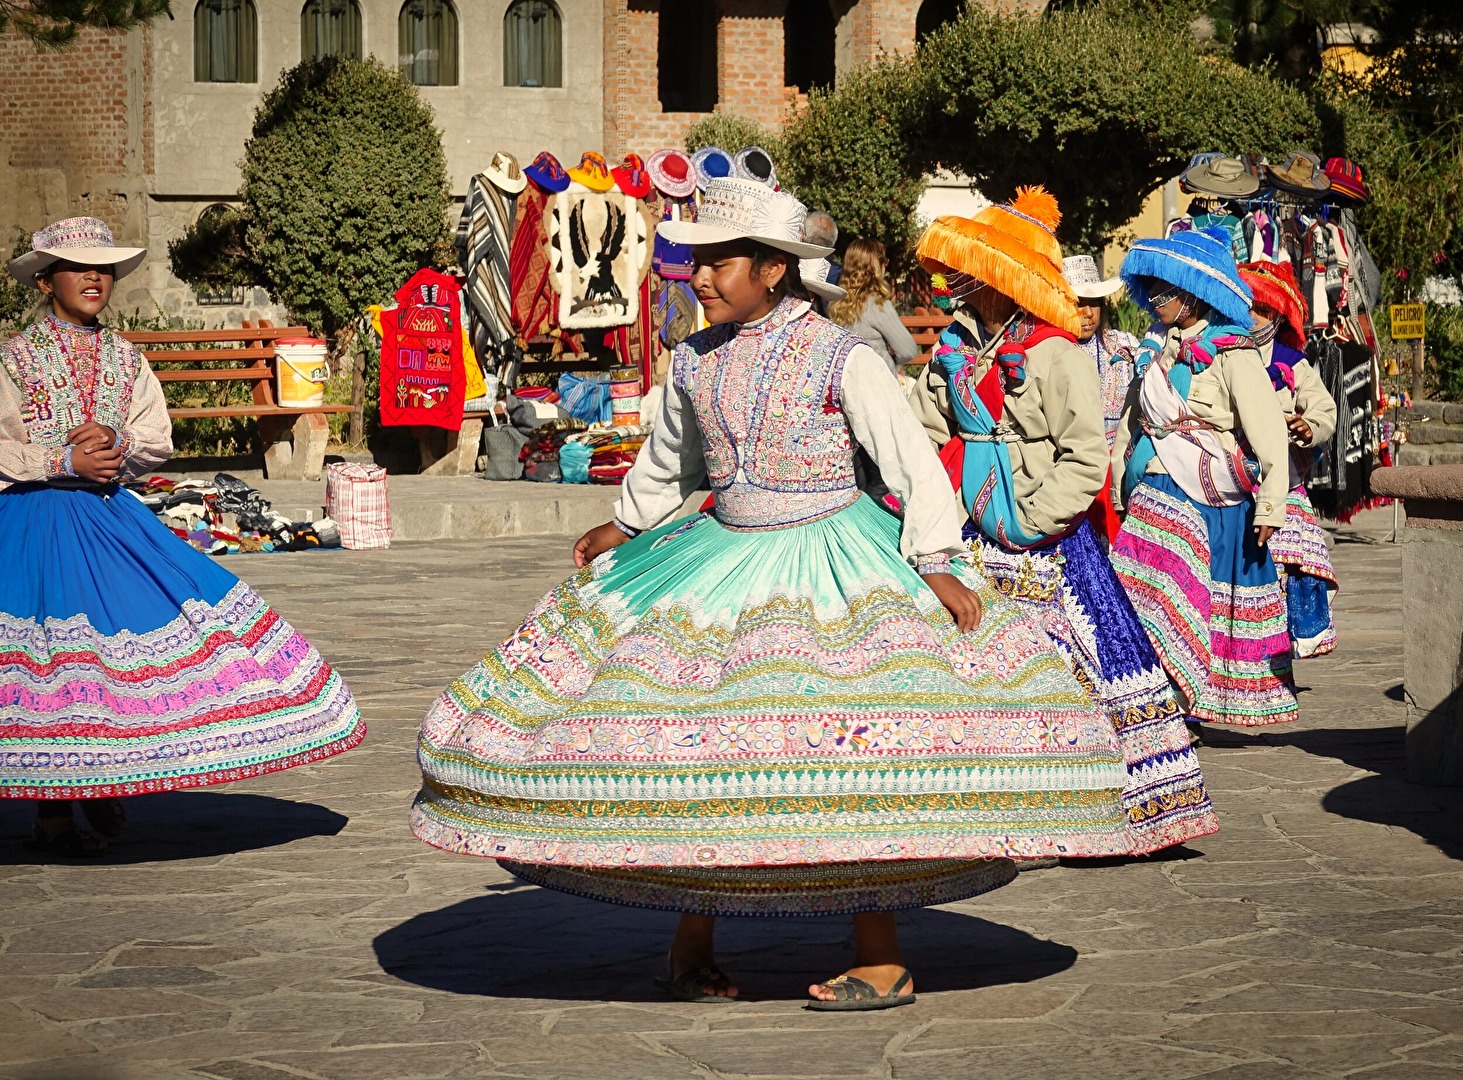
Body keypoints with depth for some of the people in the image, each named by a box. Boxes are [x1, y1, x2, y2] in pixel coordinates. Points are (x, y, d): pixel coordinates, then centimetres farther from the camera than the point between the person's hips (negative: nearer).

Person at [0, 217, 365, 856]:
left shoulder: (125, 359, 13)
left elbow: (157, 441, 7)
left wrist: (117, 448, -13)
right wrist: (66, 461, -16)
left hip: (112, 515, 5)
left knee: (119, 647, -5)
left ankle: (106, 787, 11)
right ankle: (53, 815, -1)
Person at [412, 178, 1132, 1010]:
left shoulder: (841, 358, -10)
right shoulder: (697, 362, 6)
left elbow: (915, 462, -8)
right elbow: (669, 463, 25)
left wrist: (938, 564, -18)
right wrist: (623, 527, 37)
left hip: (832, 563, -5)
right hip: (722, 563, 5)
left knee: (850, 757, -13)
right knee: (688, 748, 3)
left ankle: (883, 961, -4)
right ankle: (692, 940, 19)